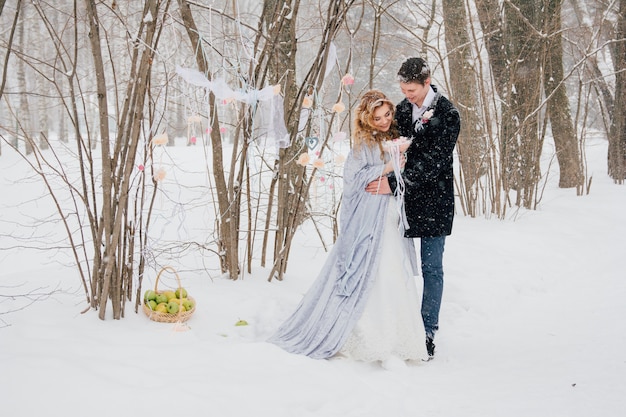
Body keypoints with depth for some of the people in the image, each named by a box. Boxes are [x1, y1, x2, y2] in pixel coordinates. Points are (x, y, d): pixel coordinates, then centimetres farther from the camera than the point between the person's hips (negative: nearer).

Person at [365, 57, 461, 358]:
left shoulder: (447, 115, -12)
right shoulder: (402, 109, 7)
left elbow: (433, 161, -19)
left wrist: (394, 184, -24)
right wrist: (386, 180, -1)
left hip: (433, 203, -5)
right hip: (403, 201, 5)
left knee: (431, 269, 2)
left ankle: (428, 333, 9)